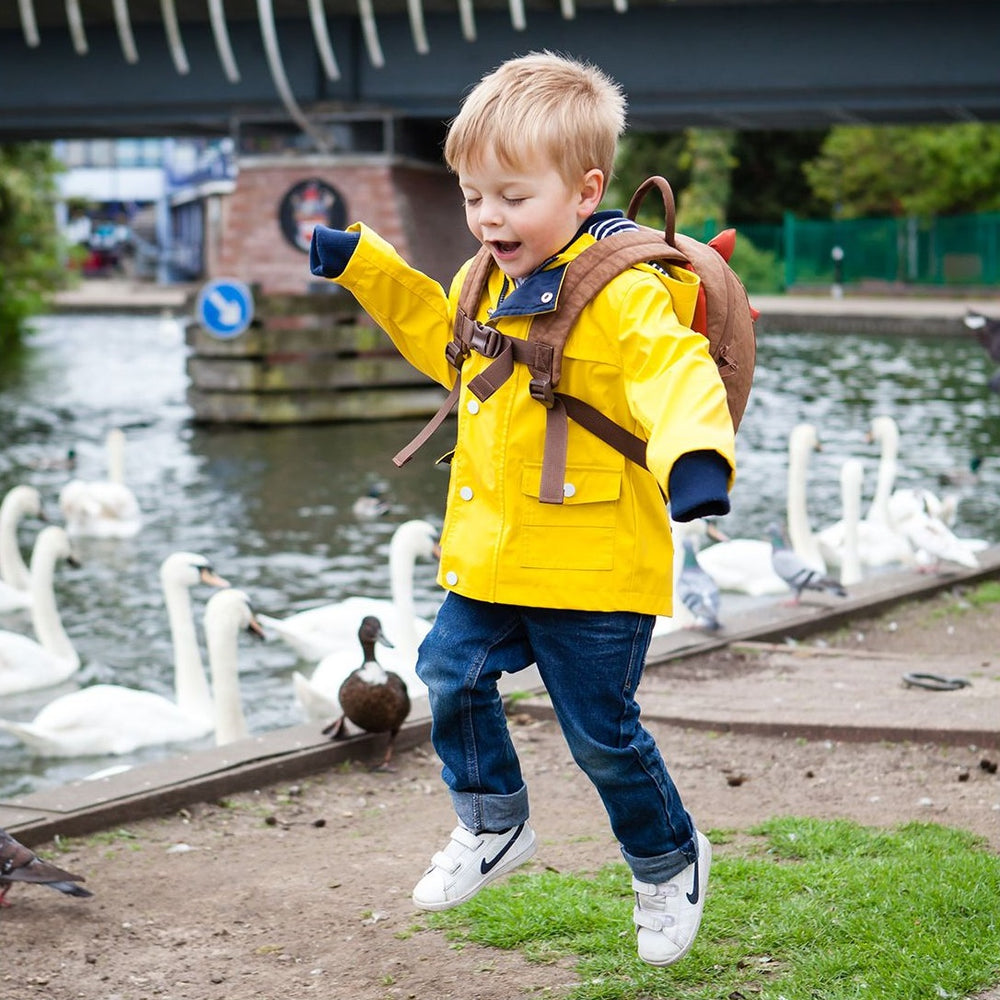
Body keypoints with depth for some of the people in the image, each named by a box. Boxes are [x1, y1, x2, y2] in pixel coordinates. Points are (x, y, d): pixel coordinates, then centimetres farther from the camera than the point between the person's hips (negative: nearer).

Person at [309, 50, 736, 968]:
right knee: (451, 672, 10)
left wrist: (696, 458, -56)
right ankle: (493, 826, 33)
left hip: (594, 566, -8)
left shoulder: (623, 295, -20)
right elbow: (443, 341, 29)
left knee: (602, 731, 3)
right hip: (493, 552, 8)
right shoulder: (484, 284, 8)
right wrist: (363, 264, 25)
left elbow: (676, 371, -35)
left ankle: (668, 859, 29)